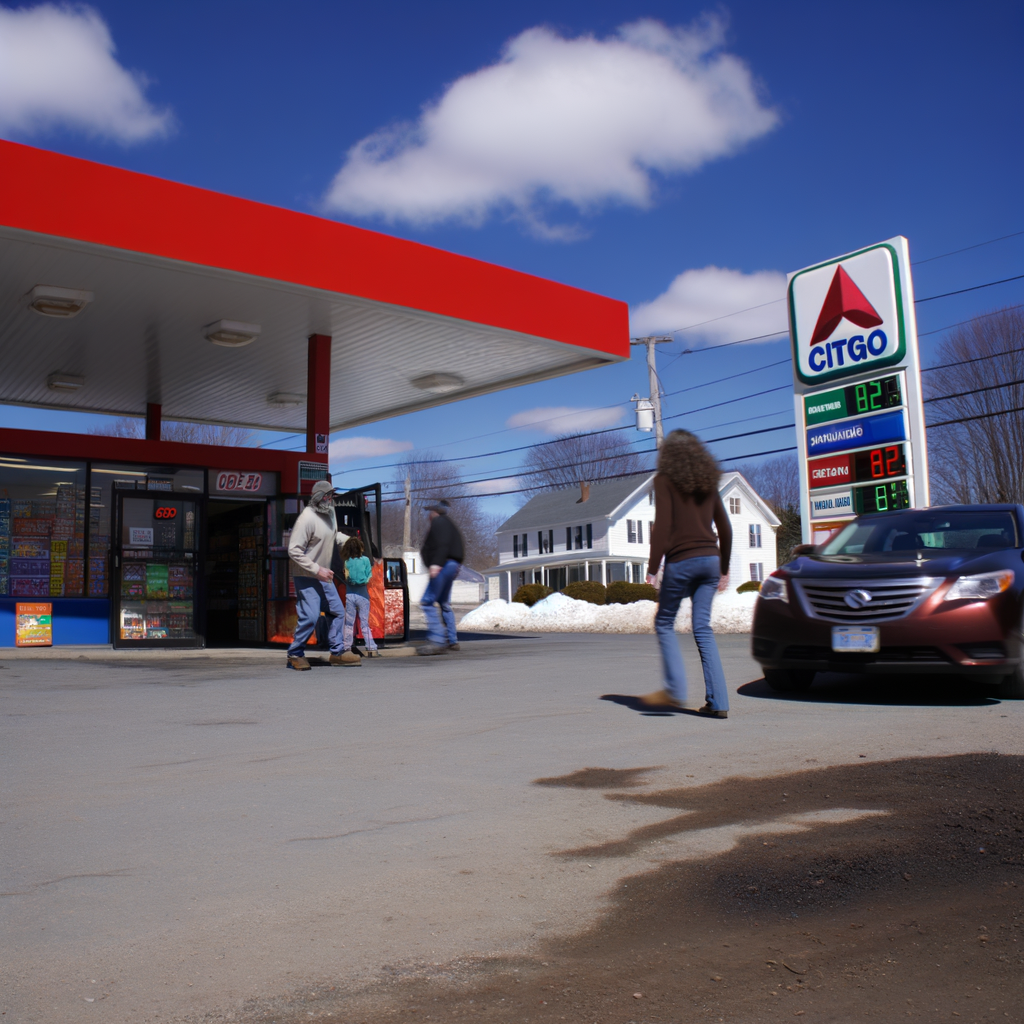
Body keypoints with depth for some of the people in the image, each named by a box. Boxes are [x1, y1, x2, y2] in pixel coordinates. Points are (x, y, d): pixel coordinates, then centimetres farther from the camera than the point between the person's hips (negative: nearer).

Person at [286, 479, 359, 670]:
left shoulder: (330, 513, 4)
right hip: (306, 577, -9)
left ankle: (337, 652, 22)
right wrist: (317, 570, -26)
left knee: (338, 611, 11)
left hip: (324, 576, 9)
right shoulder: (307, 518, -22)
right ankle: (295, 654, 6)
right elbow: (294, 550, -24)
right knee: (310, 616, -13)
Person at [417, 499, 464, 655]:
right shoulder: (448, 524, 26)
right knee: (444, 603, 18)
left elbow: (442, 544, -20)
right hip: (452, 565, 11)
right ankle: (452, 641, 20)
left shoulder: (438, 522, -5)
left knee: (428, 602, -14)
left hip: (444, 565, -11)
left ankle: (437, 641, -21)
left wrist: (436, 563, -28)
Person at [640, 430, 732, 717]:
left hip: (681, 561, -5)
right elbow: (725, 528, 16)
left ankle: (675, 689, 0)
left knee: (664, 623, 10)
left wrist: (653, 566, -9)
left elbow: (662, 525, -12)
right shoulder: (708, 480, 16)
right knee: (703, 629, 6)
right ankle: (718, 702, 2)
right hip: (709, 559, 5)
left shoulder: (665, 479, -1)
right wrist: (724, 569, 23)